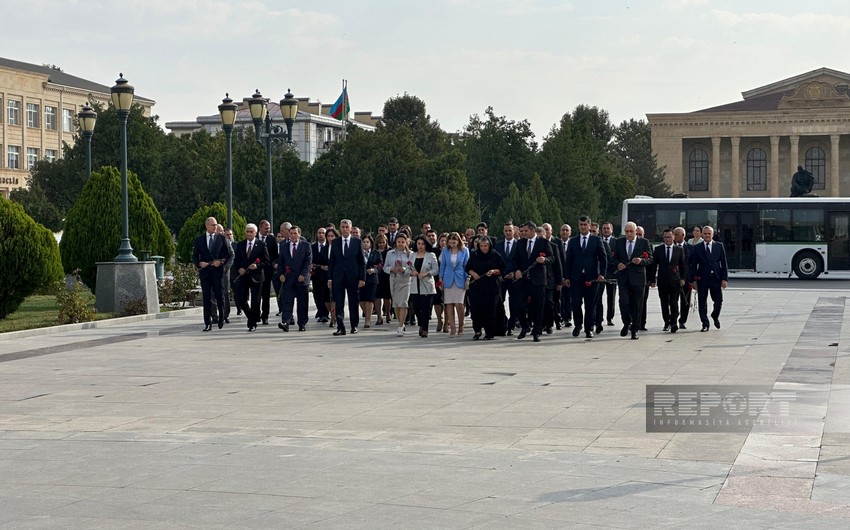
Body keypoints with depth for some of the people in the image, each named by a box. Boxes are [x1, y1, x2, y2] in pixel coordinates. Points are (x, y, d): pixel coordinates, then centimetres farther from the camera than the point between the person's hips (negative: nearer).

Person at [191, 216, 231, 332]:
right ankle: (208, 323, 2)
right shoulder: (199, 240, 9)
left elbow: (227, 254, 9)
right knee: (206, 298, 1)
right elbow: (194, 256, 10)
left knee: (219, 296, 0)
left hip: (217, 271, -1)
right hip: (205, 271, 1)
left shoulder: (221, 238, 7)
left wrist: (221, 261, -10)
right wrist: (199, 263, -10)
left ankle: (221, 318, 23)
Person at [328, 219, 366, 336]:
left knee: (353, 303, 7)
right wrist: (329, 278, 0)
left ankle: (354, 326, 18)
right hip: (338, 277, 1)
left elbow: (361, 261, 2)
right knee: (339, 303, -2)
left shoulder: (357, 242, 2)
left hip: (353, 277, -1)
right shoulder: (335, 242, 6)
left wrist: (362, 278, -4)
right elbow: (331, 261, 7)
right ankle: (340, 328, -1)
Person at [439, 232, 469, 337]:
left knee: (459, 304, -10)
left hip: (460, 280, -2)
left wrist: (467, 280, 1)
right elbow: (442, 265, 10)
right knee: (449, 304, -2)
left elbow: (466, 265, 4)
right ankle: (452, 328, 2)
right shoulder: (445, 251, 4)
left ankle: (461, 326, 8)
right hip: (448, 280, 2)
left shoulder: (464, 251, -1)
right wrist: (441, 279, 7)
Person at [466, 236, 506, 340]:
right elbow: (467, 268, 15)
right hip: (476, 286, 2)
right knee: (476, 308, -7)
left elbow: (502, 270, 3)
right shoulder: (474, 255, 8)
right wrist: (472, 273, -5)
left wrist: (494, 271, -15)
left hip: (492, 286, -2)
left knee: (490, 309, -3)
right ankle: (477, 331, 6)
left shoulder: (496, 256, 1)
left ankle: (489, 333, 7)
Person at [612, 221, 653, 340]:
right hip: (623, 277, 1)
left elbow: (650, 259, 2)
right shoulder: (619, 242, 9)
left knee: (637, 305, 3)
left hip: (637, 278, -1)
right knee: (624, 302, -9)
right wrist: (618, 264, -8)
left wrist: (641, 261, -17)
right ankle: (626, 323, 15)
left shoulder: (644, 242, 2)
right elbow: (614, 257, 14)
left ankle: (634, 330, 12)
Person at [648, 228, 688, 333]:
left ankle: (674, 323, -7)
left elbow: (683, 265, 8)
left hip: (675, 280, -1)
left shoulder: (679, 250, 6)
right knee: (664, 303, 6)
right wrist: (652, 280, 1)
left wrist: (683, 278, -2)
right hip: (662, 280, 1)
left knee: (674, 303, -7)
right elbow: (653, 265, 6)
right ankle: (667, 322, 16)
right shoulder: (658, 249, 6)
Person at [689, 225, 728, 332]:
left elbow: (724, 263, 4)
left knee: (718, 301, 2)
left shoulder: (719, 246, 6)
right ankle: (705, 324, 10)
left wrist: (725, 278, -4)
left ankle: (715, 316, 31)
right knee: (702, 303, 1)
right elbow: (693, 265, 4)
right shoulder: (697, 248, 4)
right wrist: (693, 280, -4)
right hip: (702, 279, 0)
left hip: (716, 278, 0)